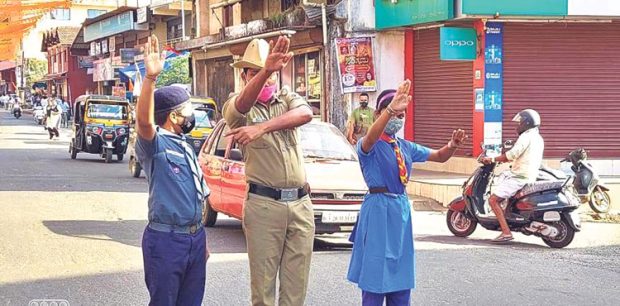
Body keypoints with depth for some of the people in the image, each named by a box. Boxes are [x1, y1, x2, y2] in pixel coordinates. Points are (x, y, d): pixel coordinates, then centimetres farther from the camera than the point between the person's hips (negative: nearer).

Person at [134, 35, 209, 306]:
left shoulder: (185, 147, 17)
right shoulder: (155, 144, -9)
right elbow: (144, 120, -33)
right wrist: (150, 77, -46)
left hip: (195, 237, 8)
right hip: (166, 240, -8)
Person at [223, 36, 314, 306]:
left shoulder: (288, 98, 11)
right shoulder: (235, 107, 1)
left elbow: (305, 114, -13)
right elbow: (243, 104, -25)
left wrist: (262, 127, -27)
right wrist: (265, 70, -46)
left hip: (300, 203, 3)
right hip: (263, 204, -3)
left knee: (296, 284, 7)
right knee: (263, 281, 0)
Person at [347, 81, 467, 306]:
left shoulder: (406, 147, 12)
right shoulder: (369, 145, -8)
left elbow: (439, 157, 16)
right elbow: (370, 138, -32)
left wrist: (452, 145, -7)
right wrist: (390, 110, -48)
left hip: (402, 209, 7)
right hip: (378, 210, -7)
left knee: (401, 283, 11)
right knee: (375, 277, -3)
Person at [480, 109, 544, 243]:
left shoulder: (526, 136, -12)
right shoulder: (538, 138, 18)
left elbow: (512, 154, -22)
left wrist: (492, 159, -14)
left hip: (519, 177, -10)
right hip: (531, 176, 10)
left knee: (493, 200, -13)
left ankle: (506, 232, -23)